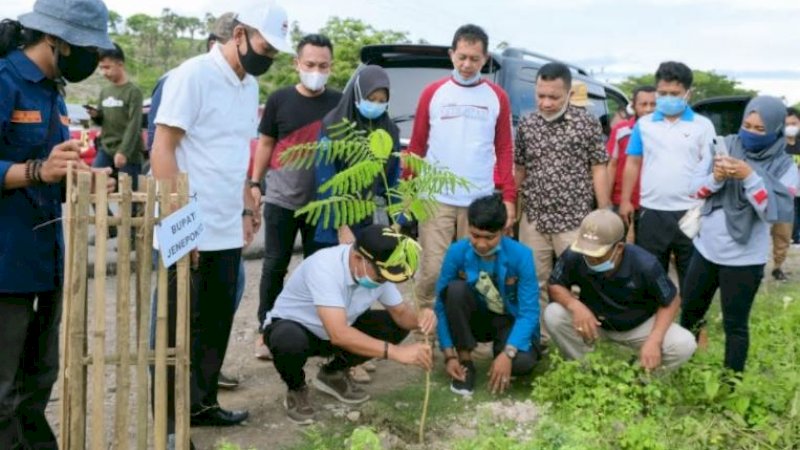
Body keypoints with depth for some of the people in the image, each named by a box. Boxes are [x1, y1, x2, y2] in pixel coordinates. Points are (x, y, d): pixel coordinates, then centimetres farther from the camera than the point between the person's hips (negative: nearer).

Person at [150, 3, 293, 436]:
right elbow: (162, 149, -14)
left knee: (217, 323, 14)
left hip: (227, 231, 7)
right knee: (179, 328, 3)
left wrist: (246, 210, 15)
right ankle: (167, 420, 15)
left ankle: (202, 403, 29)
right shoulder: (194, 75, -11)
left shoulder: (250, 86, 12)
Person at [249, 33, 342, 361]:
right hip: (281, 200, -1)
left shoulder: (339, 103, 1)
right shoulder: (279, 99, -1)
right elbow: (266, 143, 6)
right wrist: (255, 182, 1)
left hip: (322, 203, 1)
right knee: (275, 266, 6)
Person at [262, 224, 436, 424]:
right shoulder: (324, 267, -37)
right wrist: (396, 352, -48)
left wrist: (419, 318, -29)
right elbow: (339, 335, -45)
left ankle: (333, 374, 9)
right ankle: (296, 389, -5)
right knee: (290, 343, -41)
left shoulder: (376, 270, -15)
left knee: (397, 325, -9)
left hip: (337, 328, 6)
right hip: (292, 327, -6)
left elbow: (400, 312, -4)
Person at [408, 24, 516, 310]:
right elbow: (416, 146, 7)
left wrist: (509, 197, 0)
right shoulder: (433, 93, 4)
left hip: (481, 201, 1)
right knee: (433, 269, -3)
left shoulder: (497, 97, 6)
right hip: (436, 199, -1)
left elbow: (504, 150, 6)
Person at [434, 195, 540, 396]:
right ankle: (465, 361, -12)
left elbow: (529, 312, -23)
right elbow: (442, 305, -14)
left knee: (522, 362, -33)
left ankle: (500, 348, 6)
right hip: (477, 317, 2)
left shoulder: (521, 255, -22)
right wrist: (449, 355, -21)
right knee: (455, 288, -30)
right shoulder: (457, 252, -18)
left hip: (510, 321, -2)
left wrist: (507, 354, -35)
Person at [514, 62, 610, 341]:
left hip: (575, 221, -3)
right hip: (532, 220, 3)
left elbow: (598, 170, 0)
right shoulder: (526, 124, 5)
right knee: (533, 284, 9)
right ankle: (536, 339, 22)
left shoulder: (587, 123, -3)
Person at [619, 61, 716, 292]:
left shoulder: (703, 125, 1)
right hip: (651, 212, 2)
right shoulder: (644, 124, 7)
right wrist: (625, 200, 8)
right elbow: (633, 164, 11)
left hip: (690, 212, -2)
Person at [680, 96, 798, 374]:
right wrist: (716, 177, -22)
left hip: (744, 258, -4)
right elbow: (695, 188, -2)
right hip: (706, 247, 4)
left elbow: (777, 213, -21)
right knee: (690, 311, 19)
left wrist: (750, 177, -30)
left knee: (735, 325, 7)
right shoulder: (722, 147, -2)